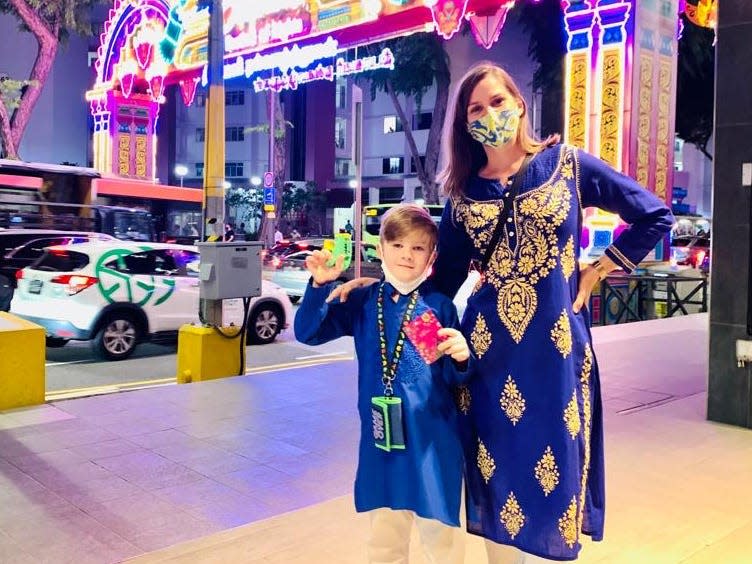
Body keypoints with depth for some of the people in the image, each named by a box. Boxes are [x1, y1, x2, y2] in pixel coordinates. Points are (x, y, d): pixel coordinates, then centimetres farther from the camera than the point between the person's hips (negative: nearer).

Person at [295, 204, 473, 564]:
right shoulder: (363, 302, 3)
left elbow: (455, 379, -3)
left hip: (431, 437, -2)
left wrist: (460, 358, -26)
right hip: (380, 435, 3)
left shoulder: (439, 306, -5)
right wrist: (319, 285, -13)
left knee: (440, 535, 10)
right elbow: (307, 333, 0)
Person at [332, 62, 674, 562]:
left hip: (555, 344, -2)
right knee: (498, 464, 9)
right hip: (489, 348, 2)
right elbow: (444, 280, 5)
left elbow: (654, 216, 5)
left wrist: (596, 271, 3)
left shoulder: (567, 164, 2)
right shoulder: (463, 194, 7)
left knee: (552, 466, 5)